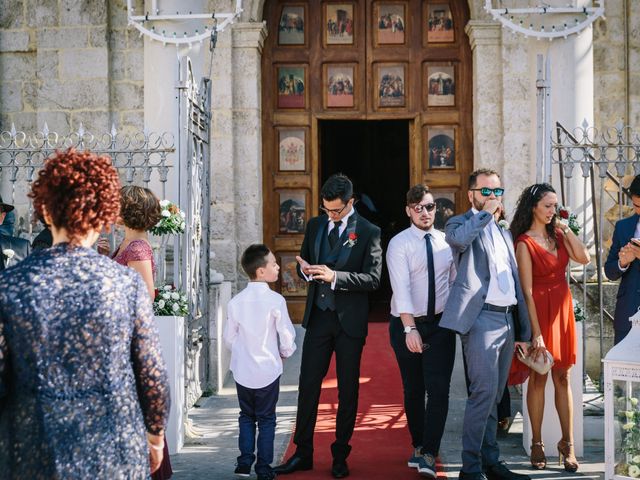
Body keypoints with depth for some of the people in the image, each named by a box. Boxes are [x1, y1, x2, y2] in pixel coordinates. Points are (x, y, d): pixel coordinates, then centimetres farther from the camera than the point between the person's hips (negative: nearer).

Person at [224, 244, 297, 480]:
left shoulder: (235, 302, -3)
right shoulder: (275, 300, -15)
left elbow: (229, 338, 3)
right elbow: (287, 335, -12)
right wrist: (285, 353, 8)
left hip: (242, 370, 3)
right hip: (268, 370, -3)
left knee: (246, 417, 18)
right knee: (266, 419, 8)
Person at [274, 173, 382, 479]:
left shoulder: (368, 232, -6)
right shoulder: (315, 225, 9)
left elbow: (373, 278, -13)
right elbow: (304, 263, 16)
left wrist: (335, 276, -23)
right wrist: (305, 269, -8)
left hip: (350, 319, -4)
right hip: (318, 316, 4)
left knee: (348, 388, 6)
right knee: (308, 384, 4)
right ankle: (303, 453, 13)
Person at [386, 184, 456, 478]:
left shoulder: (447, 242, 5)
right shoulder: (399, 244, -8)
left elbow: (455, 281, 10)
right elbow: (400, 287, -18)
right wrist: (410, 328, -27)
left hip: (440, 324, 2)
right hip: (407, 324, -2)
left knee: (439, 390, -9)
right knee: (413, 390, 10)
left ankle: (428, 455, -8)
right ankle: (418, 446, 25)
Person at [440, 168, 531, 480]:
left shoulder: (503, 233, 23)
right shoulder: (461, 224, 1)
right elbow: (457, 238, -27)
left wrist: (523, 330, 19)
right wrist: (487, 213, -13)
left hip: (507, 320, 7)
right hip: (481, 319, -7)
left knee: (493, 396, 12)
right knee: (484, 392, -13)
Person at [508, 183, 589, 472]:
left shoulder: (558, 236, 9)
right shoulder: (524, 243, -9)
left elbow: (584, 258, -5)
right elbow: (527, 291, -13)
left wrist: (566, 230, -4)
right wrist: (536, 333, -17)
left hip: (562, 310, 5)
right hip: (539, 312, -5)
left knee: (562, 378, 7)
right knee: (538, 378, 2)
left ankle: (567, 444, 11)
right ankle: (537, 445, 11)